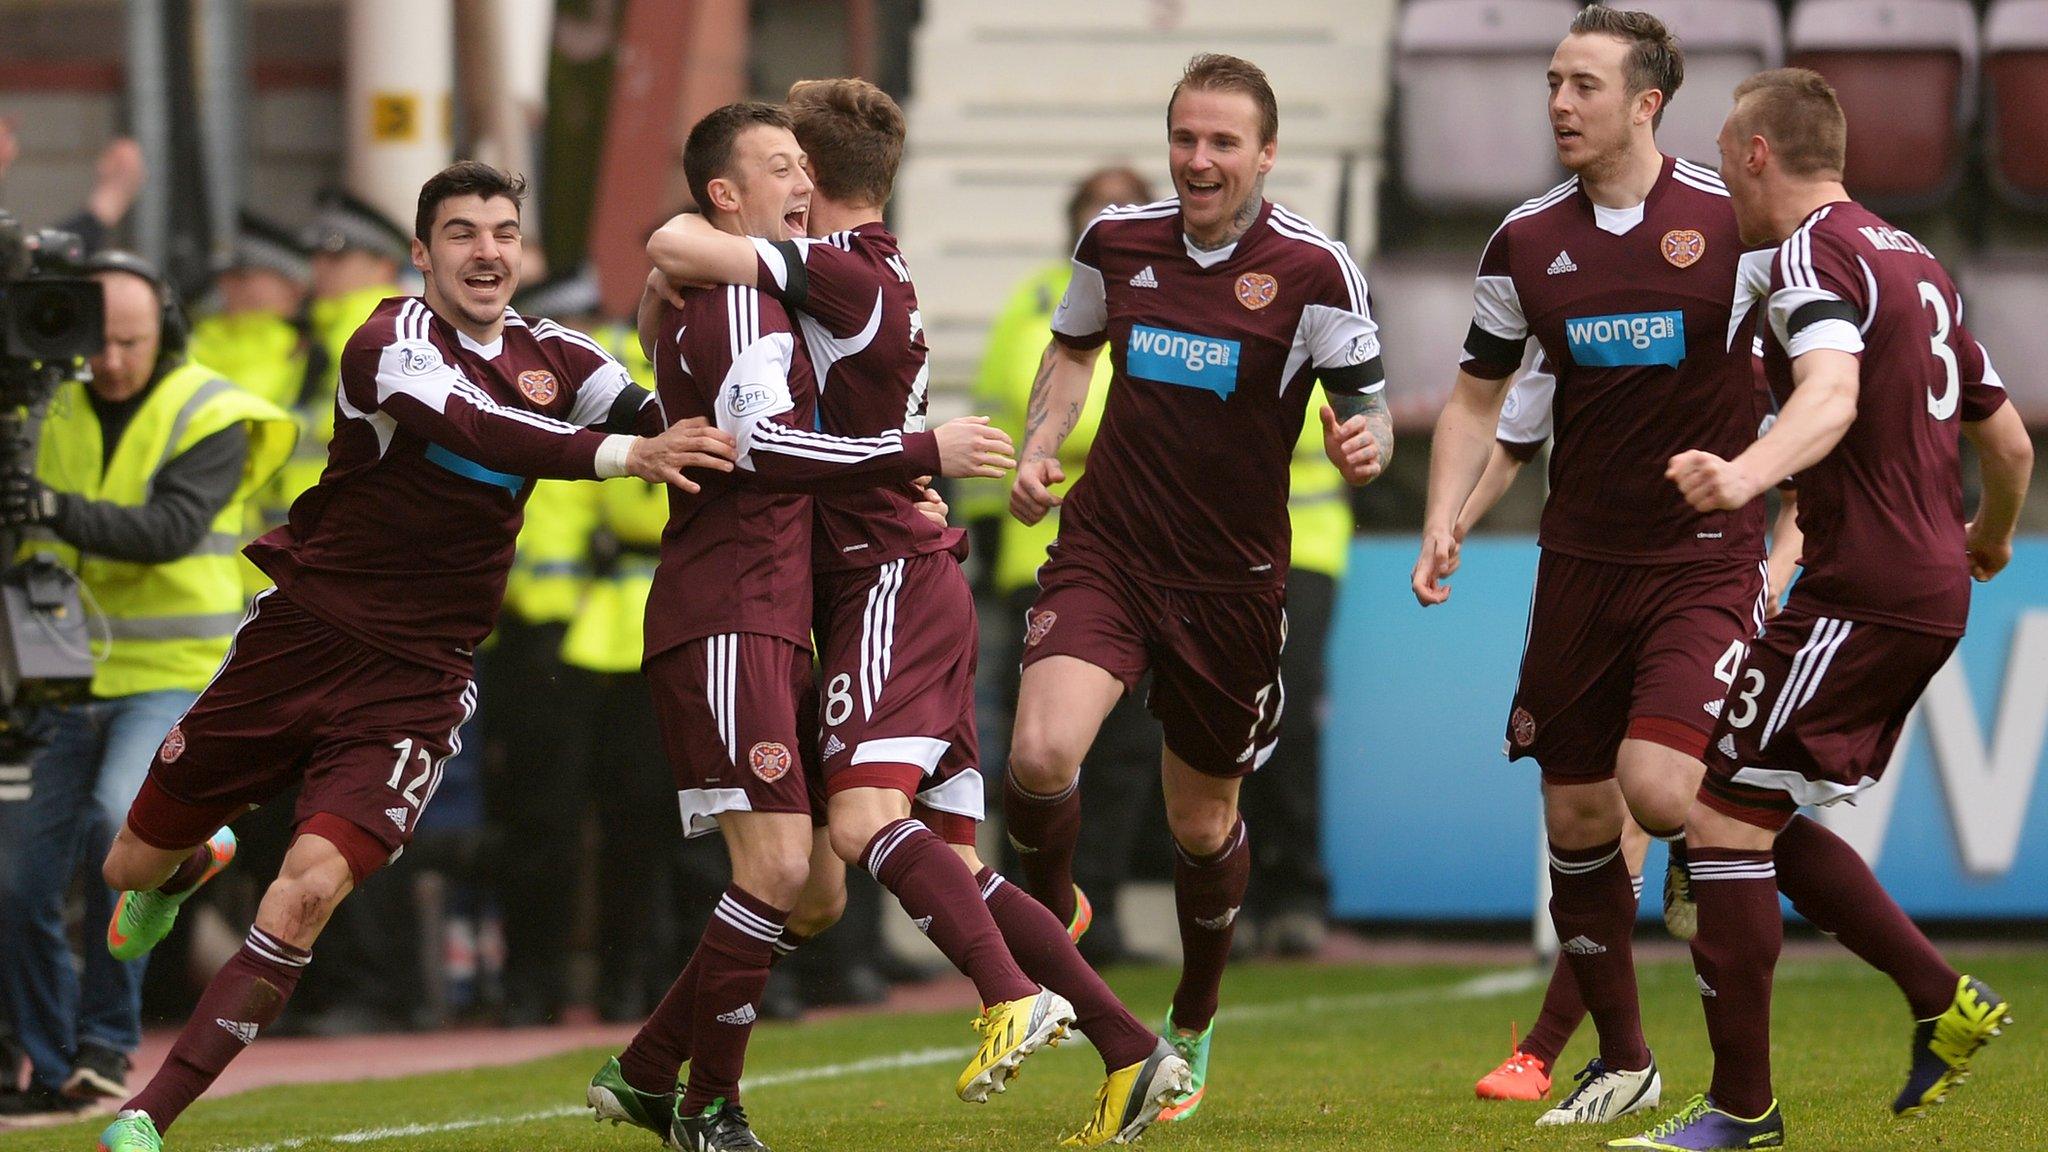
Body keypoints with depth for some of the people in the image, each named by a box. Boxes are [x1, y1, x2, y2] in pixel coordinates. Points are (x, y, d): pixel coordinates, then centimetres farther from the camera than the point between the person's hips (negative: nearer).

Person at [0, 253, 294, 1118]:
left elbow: (170, 528, -24)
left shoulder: (210, 419, -8)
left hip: (172, 680, -5)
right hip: (76, 683, 5)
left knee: (117, 822, -30)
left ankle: (109, 1032, -19)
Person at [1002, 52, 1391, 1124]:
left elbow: (1365, 410, -8)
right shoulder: (1116, 240, 0)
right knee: (1039, 754, -23)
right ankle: (1050, 926, 8)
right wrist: (1039, 451, 5)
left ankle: (1192, 1028, 37)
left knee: (1202, 822, 11)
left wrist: (1363, 445, -31)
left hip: (1232, 581, -1)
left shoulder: (1314, 268, -10)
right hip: (1105, 551, 1)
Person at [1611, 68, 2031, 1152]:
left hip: (1861, 594, -10)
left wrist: (1746, 474, -51)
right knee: (1766, 826, 18)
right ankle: (1946, 1004, 15)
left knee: (1724, 825, -7)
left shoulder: (1815, 255, -11)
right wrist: (1990, 536, 44)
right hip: (1931, 590, 10)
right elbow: (2008, 440, 24)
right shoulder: (1913, 260, 17)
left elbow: (1831, 397, -32)